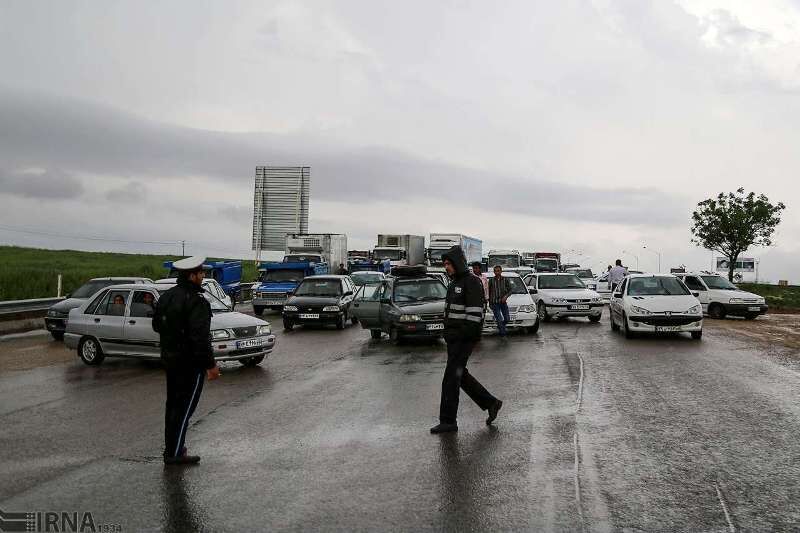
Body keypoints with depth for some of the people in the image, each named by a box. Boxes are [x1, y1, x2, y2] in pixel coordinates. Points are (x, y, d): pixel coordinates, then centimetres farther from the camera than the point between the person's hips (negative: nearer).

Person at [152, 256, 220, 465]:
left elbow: (157, 325, 17)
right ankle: (175, 453, 3)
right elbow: (200, 338, -25)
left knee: (173, 404, 18)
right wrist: (210, 365, -20)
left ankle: (171, 447, 28)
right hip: (190, 362, -9)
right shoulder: (196, 302, -21)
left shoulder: (167, 296, 7)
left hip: (169, 359, 9)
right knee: (185, 407, 0)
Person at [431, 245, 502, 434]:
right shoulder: (455, 283, 15)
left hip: (464, 338, -10)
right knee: (460, 376, 14)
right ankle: (491, 403, 26)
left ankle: (448, 421, 2)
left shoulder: (471, 282, -14)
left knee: (451, 378, -6)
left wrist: (466, 336, -24)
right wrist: (448, 333, 18)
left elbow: (474, 312, -21)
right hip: (453, 337, 10)